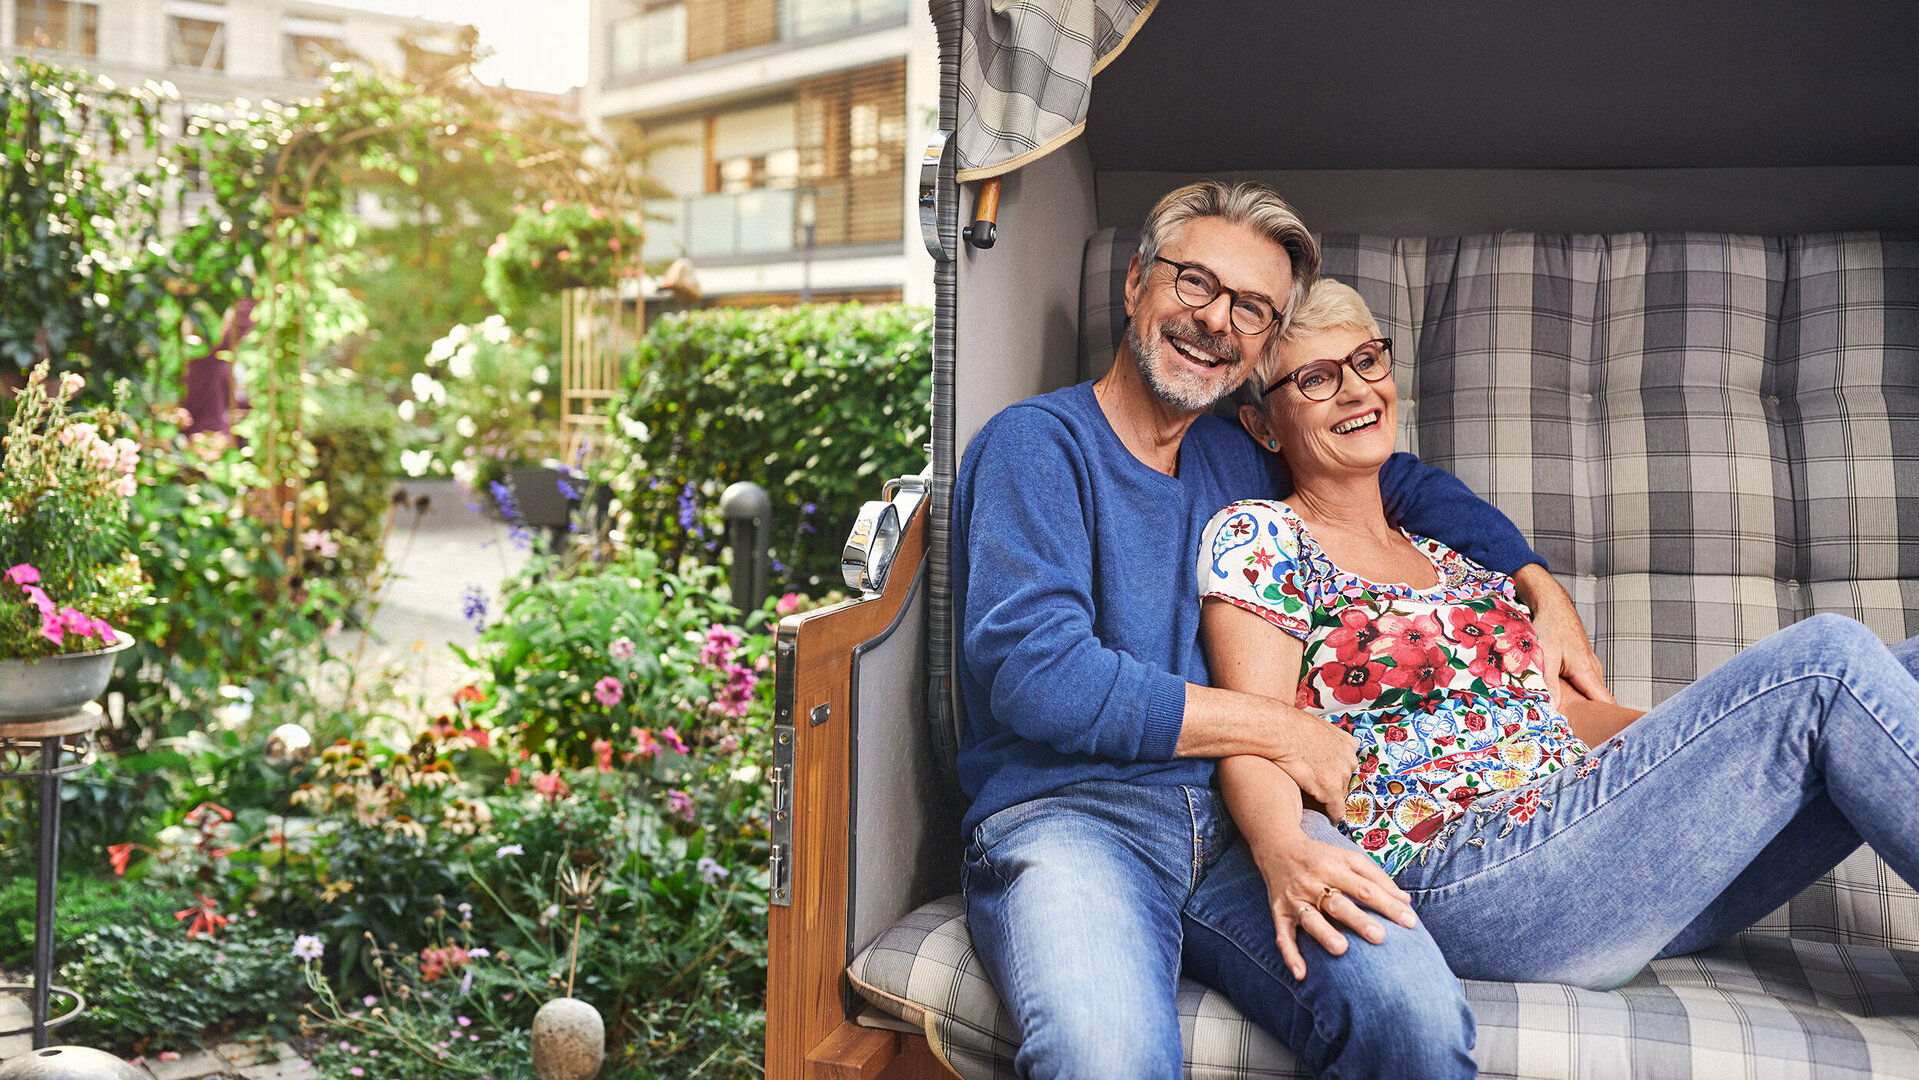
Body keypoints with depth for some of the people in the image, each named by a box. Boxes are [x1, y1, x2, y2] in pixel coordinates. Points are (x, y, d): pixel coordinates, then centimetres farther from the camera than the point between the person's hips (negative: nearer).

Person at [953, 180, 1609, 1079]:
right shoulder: (1040, 442, 0)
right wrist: (1281, 731, -8)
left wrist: (1543, 589, 22)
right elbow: (1034, 675, -13)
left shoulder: (1237, 460, 20)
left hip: (1237, 819, 5)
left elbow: (1400, 481, 37)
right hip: (1063, 813, -5)